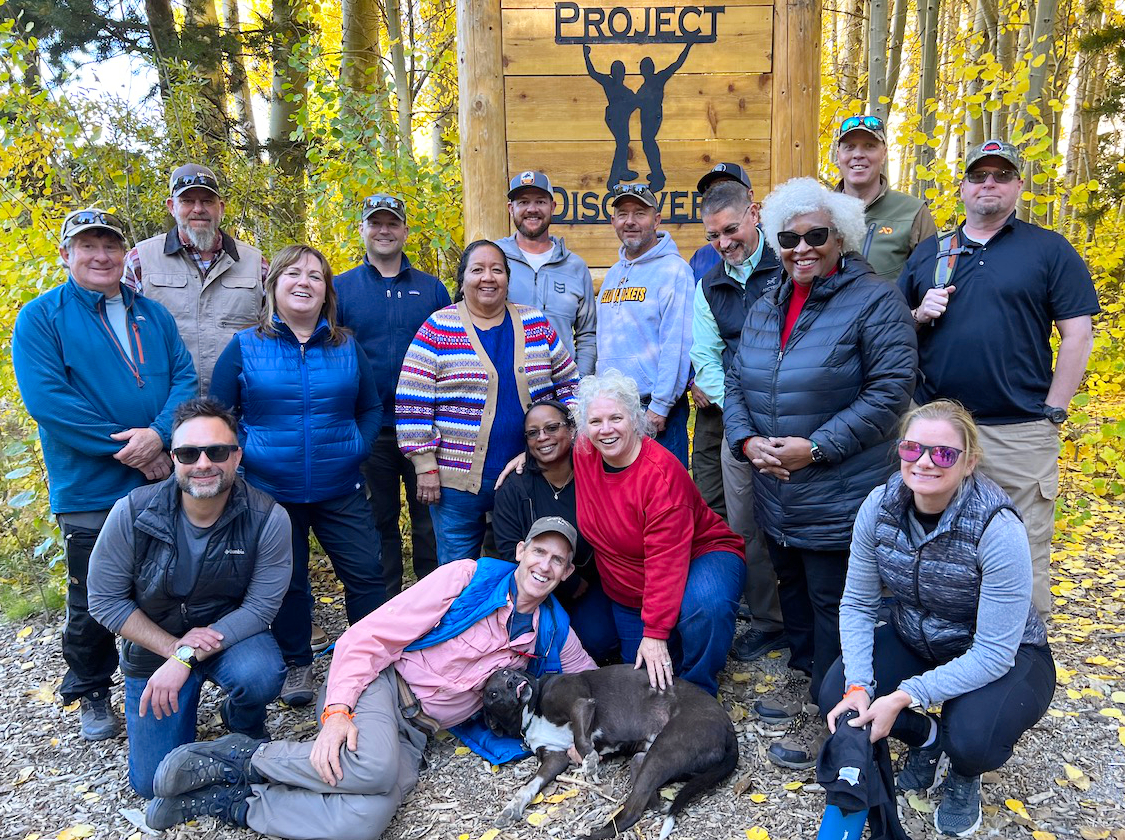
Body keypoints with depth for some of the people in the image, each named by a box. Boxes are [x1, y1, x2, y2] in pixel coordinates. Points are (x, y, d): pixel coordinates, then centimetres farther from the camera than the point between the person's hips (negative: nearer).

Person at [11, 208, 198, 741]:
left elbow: (185, 379, 1)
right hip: (88, 492, -3)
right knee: (92, 602, 10)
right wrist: (128, 449, -19)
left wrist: (158, 434, -19)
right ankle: (91, 694, 32)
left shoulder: (153, 315, 10)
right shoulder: (40, 317, -3)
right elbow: (45, 398, -14)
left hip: (162, 482, 4)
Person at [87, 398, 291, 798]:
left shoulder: (268, 518, -23)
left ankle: (244, 725, 2)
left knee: (261, 676, -35)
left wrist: (186, 658, -26)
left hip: (231, 633, -1)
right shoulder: (131, 513, -20)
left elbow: (260, 607, -19)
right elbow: (105, 600, -11)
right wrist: (172, 646, -19)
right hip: (156, 643, 1)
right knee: (155, 783, -1)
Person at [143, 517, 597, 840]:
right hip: (383, 683, -3)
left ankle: (222, 802, -12)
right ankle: (242, 758, -14)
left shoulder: (553, 630, 7)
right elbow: (370, 636, -10)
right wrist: (337, 709, -23)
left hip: (415, 731, 4)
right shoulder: (470, 577, -7)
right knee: (373, 766, -39)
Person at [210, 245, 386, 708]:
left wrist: (358, 445, -3)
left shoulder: (347, 347, 5)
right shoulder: (244, 347, 0)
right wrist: (243, 453, -9)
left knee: (366, 574, 3)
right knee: (286, 582, 12)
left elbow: (372, 407, 12)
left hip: (340, 491, 1)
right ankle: (297, 665, 32)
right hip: (271, 494, -1)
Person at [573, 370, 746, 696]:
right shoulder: (584, 454, -10)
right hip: (628, 590, 6)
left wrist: (655, 633, -32)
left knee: (706, 605, -38)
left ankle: (698, 693, -12)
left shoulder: (661, 472, -29)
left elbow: (666, 560, -31)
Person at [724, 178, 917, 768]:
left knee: (832, 601, 5)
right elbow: (736, 382, 10)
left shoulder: (874, 301, -11)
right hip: (775, 492, 7)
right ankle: (804, 674, 43)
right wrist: (746, 440, -9)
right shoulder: (765, 307, 9)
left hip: (839, 494, -7)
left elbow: (891, 390, -18)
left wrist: (816, 447, -22)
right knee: (791, 585, 22)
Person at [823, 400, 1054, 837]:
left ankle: (965, 775, 8)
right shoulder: (880, 506, -17)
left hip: (1004, 658, -4)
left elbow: (994, 653, -27)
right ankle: (924, 739, 14)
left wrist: (904, 697, -33)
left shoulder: (998, 528, -30)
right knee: (835, 696, -18)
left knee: (971, 739, -33)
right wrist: (858, 687, -23)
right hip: (915, 641, 4)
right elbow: (857, 606, -9)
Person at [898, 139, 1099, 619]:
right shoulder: (928, 253, 13)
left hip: (1019, 431, -3)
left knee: (1024, 554, 4)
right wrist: (920, 315, -5)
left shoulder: (1049, 249, 4)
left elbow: (1078, 336, 0)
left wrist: (1053, 413, -5)